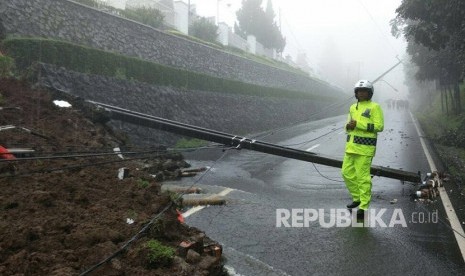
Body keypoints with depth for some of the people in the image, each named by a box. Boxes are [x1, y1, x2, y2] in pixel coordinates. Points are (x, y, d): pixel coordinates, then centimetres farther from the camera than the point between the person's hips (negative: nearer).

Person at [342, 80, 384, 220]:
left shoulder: (374, 107, -6)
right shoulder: (353, 107, 15)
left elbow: (379, 126, -14)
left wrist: (358, 124, -19)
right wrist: (348, 126, -3)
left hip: (365, 146, -7)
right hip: (351, 145, 7)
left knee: (363, 177, -6)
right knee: (347, 173, 10)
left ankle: (363, 207, 4)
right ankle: (357, 197, 29)